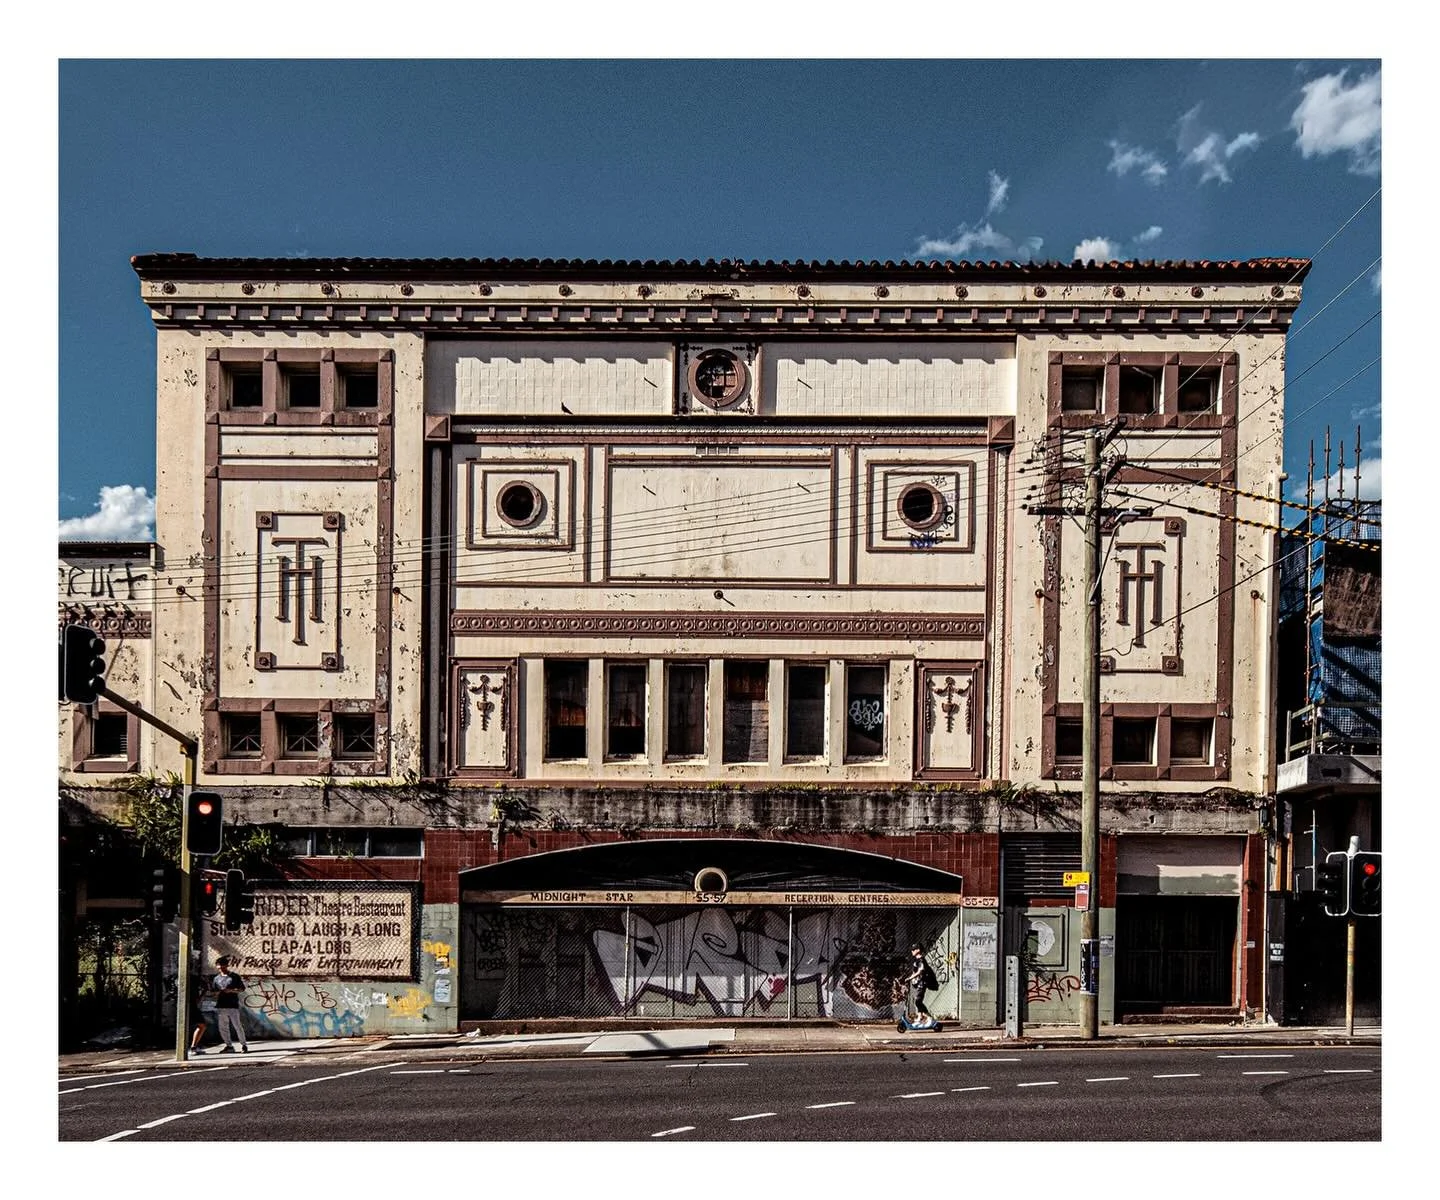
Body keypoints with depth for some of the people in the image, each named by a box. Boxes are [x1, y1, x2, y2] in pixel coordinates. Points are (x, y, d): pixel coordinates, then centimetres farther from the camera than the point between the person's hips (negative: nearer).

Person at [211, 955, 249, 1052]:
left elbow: (242, 989, 3)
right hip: (221, 1007, 4)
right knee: (223, 1028, 4)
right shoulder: (217, 978, 12)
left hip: (233, 1006, -4)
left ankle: (244, 1044, 6)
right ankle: (229, 1046, 14)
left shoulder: (234, 976, 3)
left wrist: (231, 990, -12)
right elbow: (214, 992, 16)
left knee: (237, 1026, -6)